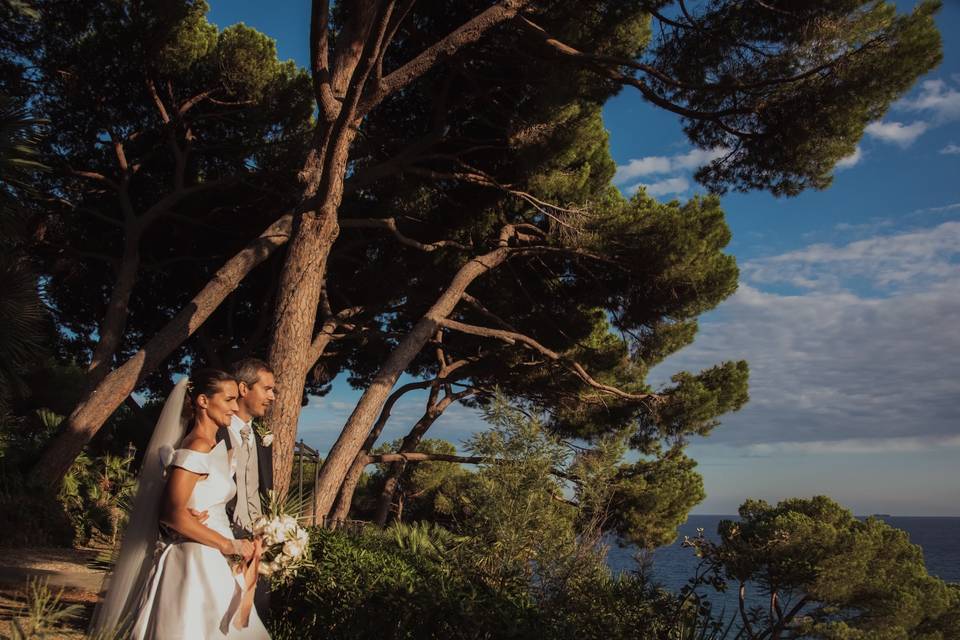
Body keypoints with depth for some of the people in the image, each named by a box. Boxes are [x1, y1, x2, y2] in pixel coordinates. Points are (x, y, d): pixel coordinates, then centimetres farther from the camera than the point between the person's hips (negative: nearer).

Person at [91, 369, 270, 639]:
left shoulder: (216, 447, 11)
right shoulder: (196, 450, -17)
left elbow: (213, 510, 10)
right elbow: (174, 514, -23)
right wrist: (229, 545, -16)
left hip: (212, 563, 9)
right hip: (197, 564, -9)